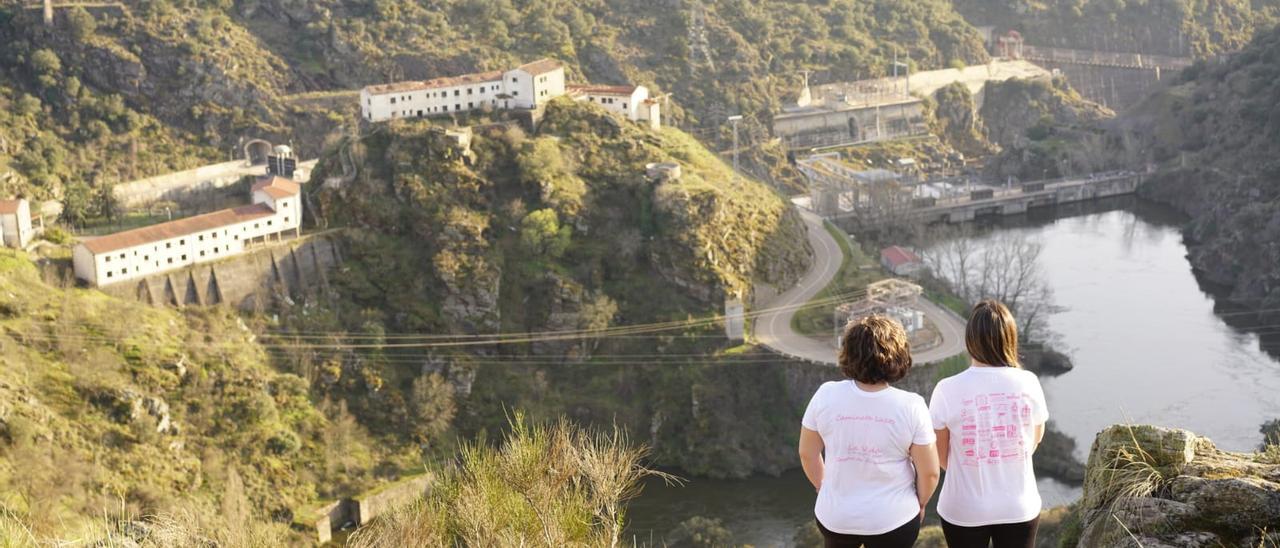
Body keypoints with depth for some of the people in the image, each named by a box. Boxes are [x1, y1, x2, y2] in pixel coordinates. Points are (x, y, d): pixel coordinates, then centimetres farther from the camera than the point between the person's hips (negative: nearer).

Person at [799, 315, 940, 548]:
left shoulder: (826, 395, -14)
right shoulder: (911, 406, -18)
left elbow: (807, 453, -2)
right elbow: (929, 472, -11)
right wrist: (919, 504, 9)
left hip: (835, 516, 2)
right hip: (893, 519, -1)